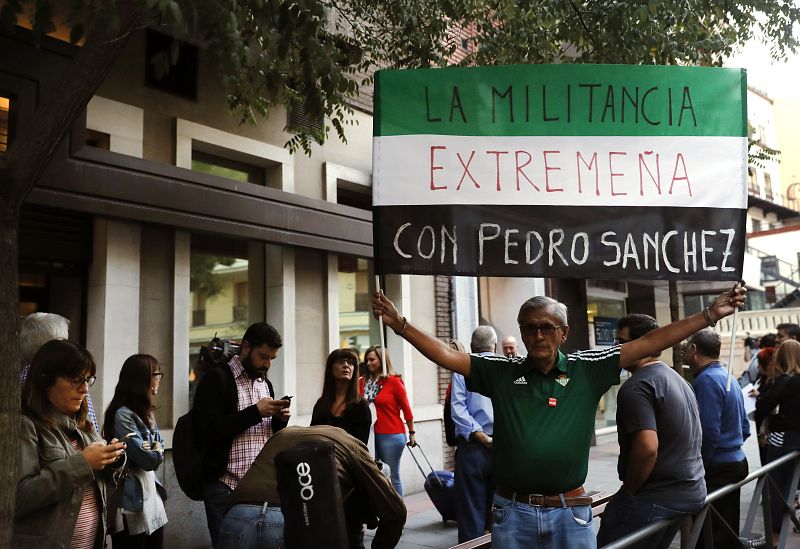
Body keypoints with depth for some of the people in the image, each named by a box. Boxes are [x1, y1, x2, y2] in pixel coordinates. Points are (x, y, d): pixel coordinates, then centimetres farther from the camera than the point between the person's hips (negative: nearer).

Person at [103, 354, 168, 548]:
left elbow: (160, 447, 13)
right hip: (133, 506, -8)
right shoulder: (123, 415, -17)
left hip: (152, 498, 9)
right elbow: (149, 460, -20)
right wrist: (156, 452, 2)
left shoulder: (146, 413, 14)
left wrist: (155, 451, -9)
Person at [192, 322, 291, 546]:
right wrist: (255, 412, -17)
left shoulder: (266, 384, 14)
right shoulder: (216, 379, -7)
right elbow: (205, 432, -17)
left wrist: (280, 420, -1)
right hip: (226, 487, -6)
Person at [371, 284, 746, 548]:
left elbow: (649, 344, -3)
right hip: (512, 512, 1)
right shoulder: (501, 372, 2)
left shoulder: (587, 370, 1)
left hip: (570, 512, 0)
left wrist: (709, 315, -6)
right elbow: (447, 356, -3)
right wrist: (400, 324, -12)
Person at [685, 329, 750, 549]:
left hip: (716, 470, -10)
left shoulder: (706, 380, -17)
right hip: (737, 463, 10)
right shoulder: (728, 377, 13)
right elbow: (745, 428, 19)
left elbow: (708, 433, -23)